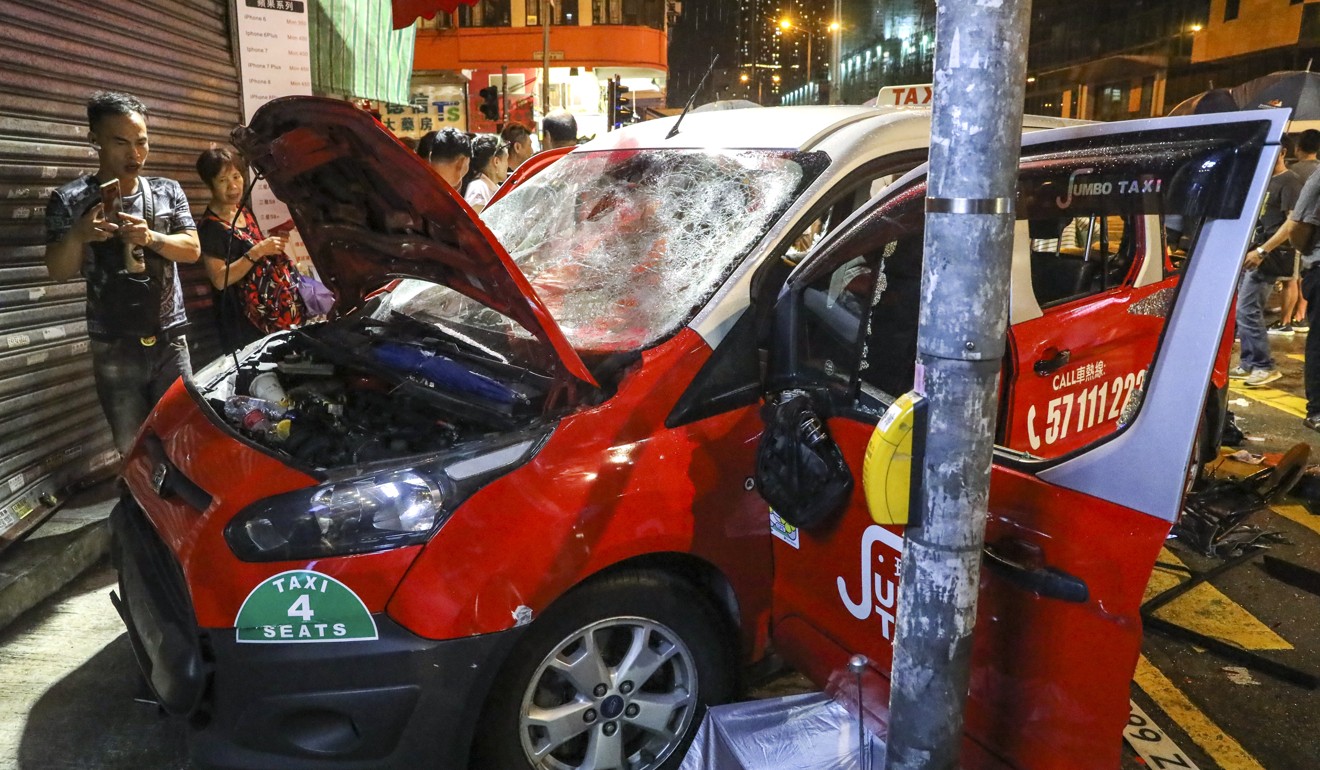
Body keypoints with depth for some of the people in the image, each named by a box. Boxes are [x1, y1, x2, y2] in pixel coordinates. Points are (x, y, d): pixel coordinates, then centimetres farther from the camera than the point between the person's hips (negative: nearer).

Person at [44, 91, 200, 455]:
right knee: (133, 449, 6)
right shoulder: (70, 201, -1)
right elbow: (59, 272, -4)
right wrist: (78, 236, -25)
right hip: (114, 349, -1)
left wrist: (151, 239, -19)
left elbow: (192, 250, 1)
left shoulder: (168, 191, 6)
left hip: (170, 341, 2)